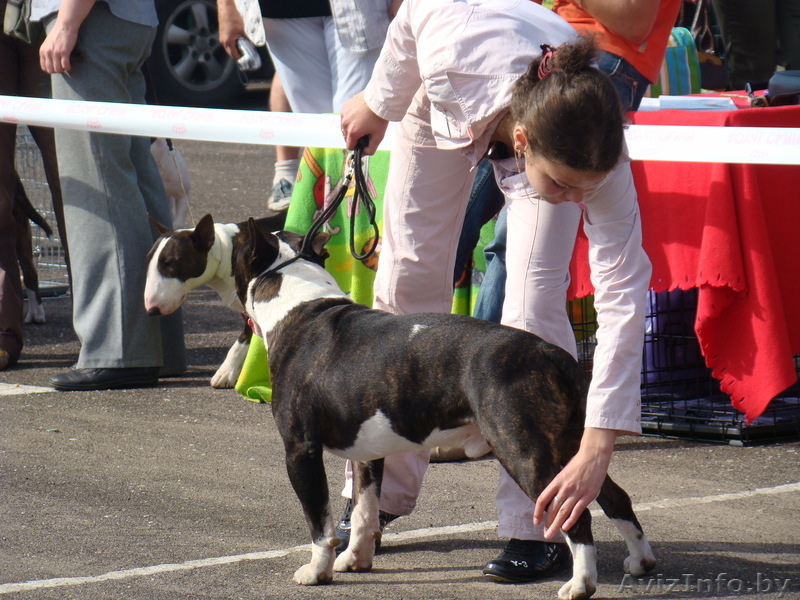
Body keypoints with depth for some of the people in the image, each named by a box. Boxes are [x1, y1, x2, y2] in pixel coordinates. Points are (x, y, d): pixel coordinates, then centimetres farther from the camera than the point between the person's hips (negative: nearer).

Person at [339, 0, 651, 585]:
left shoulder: (599, 157, -42)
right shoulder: (458, 52, -46)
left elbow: (624, 295, -39)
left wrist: (597, 450, -44)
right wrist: (378, 102, -2)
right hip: (447, 103, 1)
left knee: (536, 300, -17)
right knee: (408, 278, 3)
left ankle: (536, 529, -11)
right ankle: (380, 498, 18)